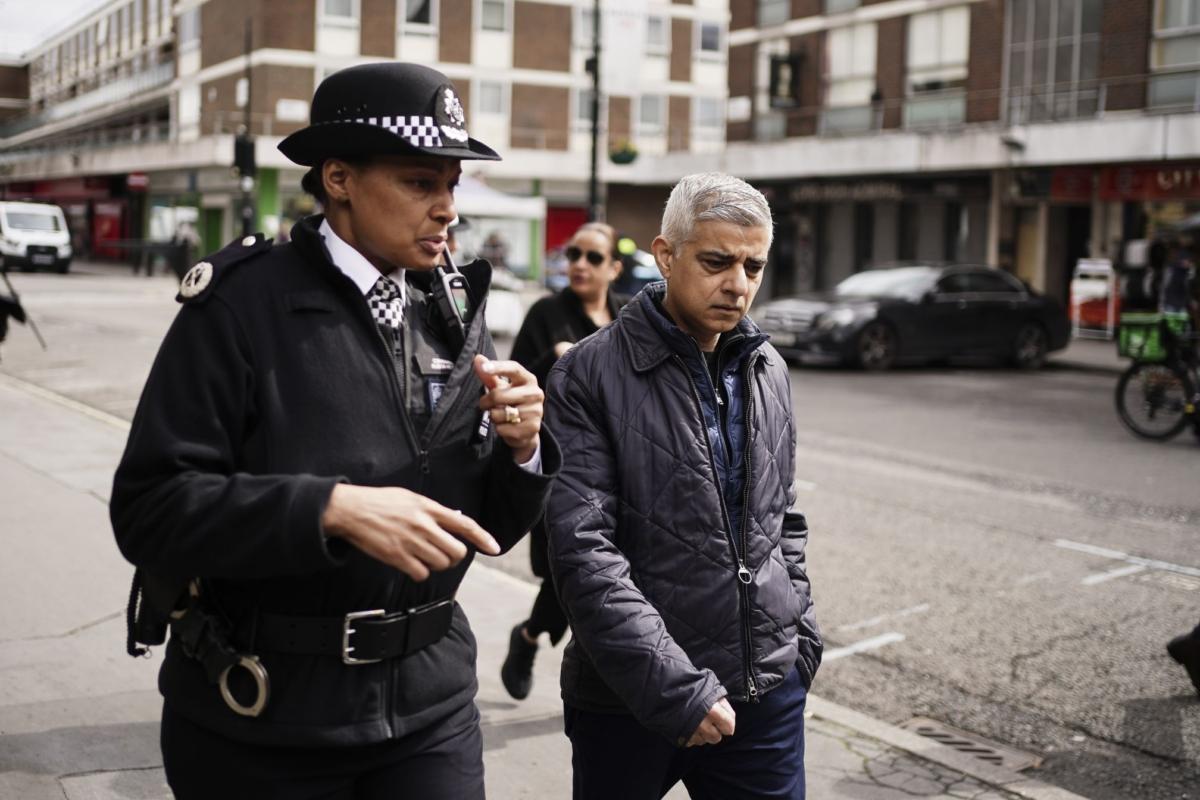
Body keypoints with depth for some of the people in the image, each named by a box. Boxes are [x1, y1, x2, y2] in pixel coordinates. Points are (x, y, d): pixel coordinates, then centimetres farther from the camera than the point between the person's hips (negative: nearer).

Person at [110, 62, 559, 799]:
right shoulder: (243, 305, -10)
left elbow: (488, 533, 8)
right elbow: (148, 508, -17)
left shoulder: (453, 316, 4)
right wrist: (332, 509, -27)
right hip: (259, 717, -3)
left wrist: (520, 449, -12)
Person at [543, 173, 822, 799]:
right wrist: (674, 686, -21)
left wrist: (800, 637, 10)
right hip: (627, 701, -4)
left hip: (769, 691, 4)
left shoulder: (768, 372, 8)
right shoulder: (588, 376, -10)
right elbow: (583, 551, -17)